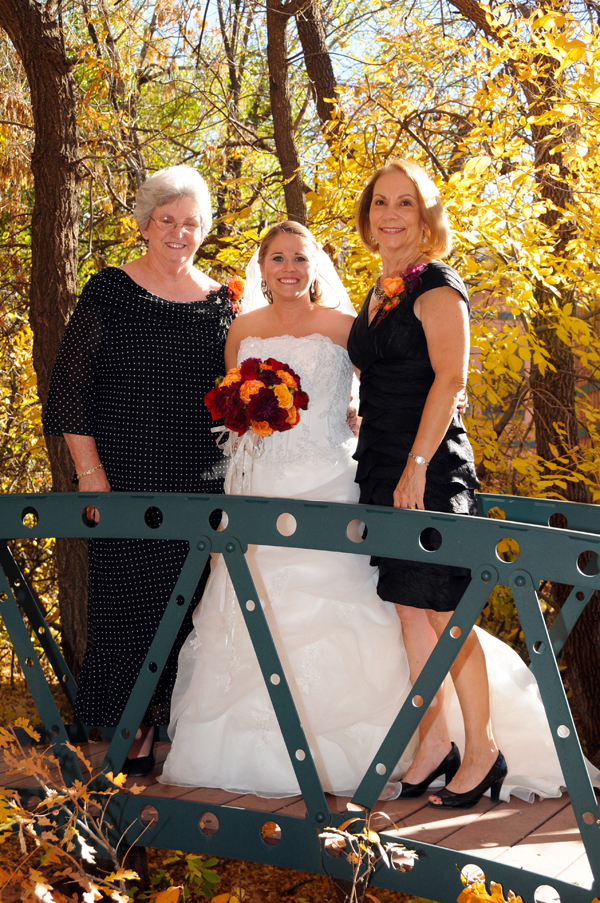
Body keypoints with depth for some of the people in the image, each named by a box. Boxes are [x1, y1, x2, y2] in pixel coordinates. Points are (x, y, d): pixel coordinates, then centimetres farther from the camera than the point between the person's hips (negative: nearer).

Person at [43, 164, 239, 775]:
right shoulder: (111, 291, 0)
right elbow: (70, 383, -3)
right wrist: (90, 471, -9)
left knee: (191, 598, 4)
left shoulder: (218, 300, 10)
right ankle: (137, 731, 10)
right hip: (128, 477, -3)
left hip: (202, 478, 3)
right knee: (132, 596, -1)